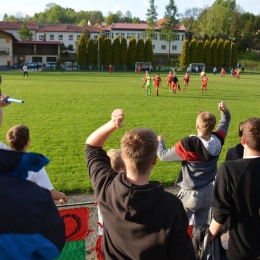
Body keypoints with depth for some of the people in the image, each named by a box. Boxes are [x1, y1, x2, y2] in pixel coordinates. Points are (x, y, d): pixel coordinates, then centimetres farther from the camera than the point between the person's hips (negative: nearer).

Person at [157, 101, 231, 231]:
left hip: (191, 193, -6)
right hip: (209, 191, 6)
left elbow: (164, 156, -13)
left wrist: (160, 141, 4)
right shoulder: (217, 140, -10)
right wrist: (224, 110, 1)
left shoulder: (188, 144, -26)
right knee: (201, 225, 21)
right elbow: (225, 123, 13)